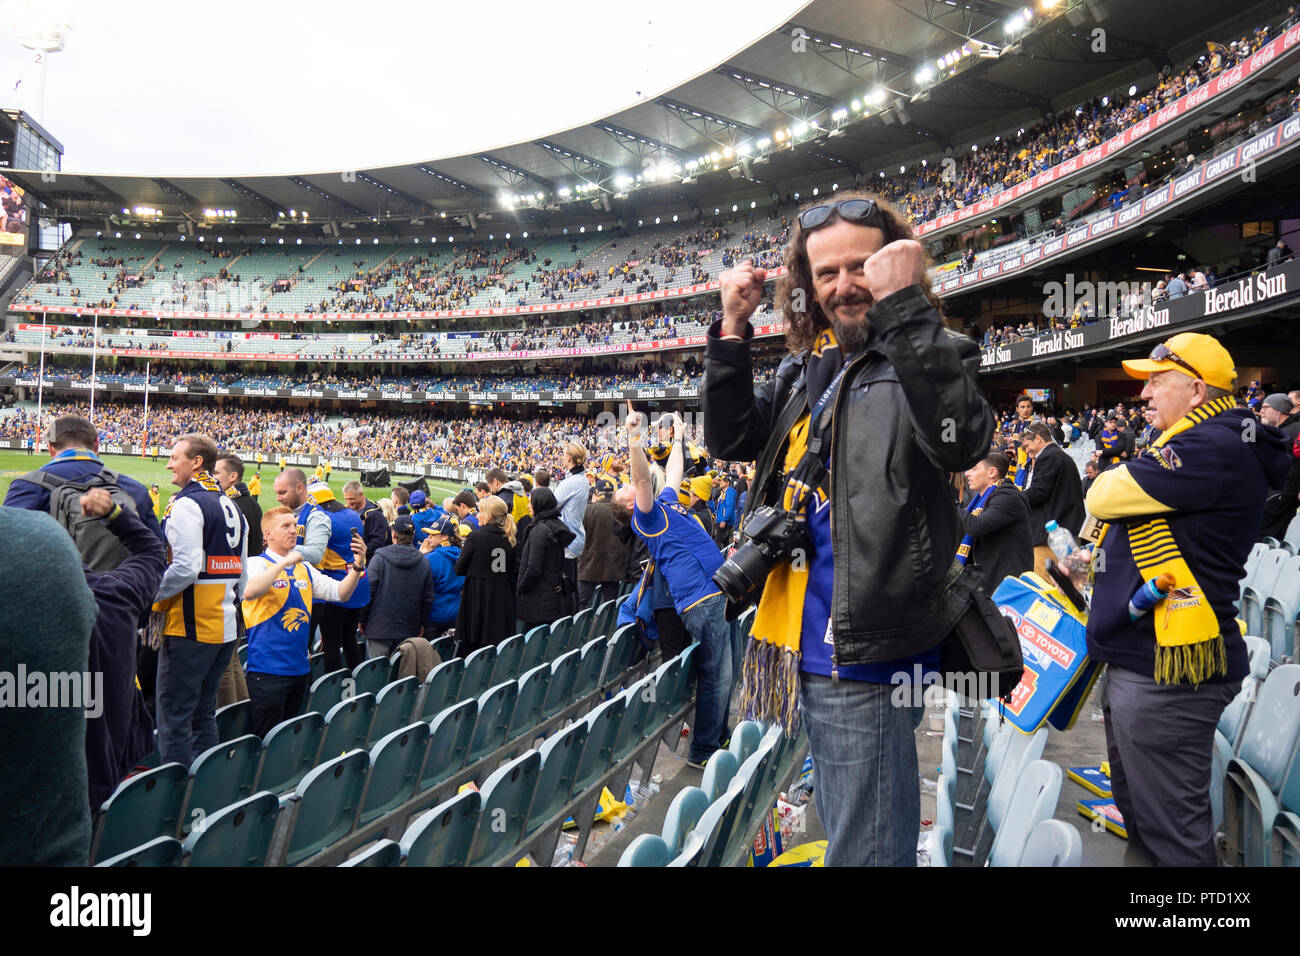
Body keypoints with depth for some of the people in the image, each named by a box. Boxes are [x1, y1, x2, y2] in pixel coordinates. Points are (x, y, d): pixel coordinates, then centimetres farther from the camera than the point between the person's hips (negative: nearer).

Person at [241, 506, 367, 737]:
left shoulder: (304, 568, 14)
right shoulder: (258, 563, -4)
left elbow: (341, 593, 9)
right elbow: (249, 592, -26)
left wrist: (357, 566, -7)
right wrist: (285, 562, -25)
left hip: (299, 667, 6)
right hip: (268, 668, -6)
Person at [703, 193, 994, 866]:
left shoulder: (930, 354, -7)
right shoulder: (805, 365, 13)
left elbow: (961, 442, -27)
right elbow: (729, 439, 9)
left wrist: (903, 304, -27)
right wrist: (732, 329, -1)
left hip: (867, 655, -7)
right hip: (808, 646, 7)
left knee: (865, 848, 3)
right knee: (837, 827, 25)